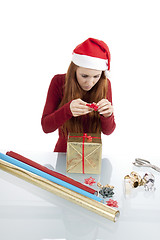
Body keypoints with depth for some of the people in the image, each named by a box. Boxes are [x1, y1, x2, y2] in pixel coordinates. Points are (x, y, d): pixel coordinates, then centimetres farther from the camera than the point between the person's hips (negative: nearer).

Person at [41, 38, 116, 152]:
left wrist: (107, 115, -26)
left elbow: (108, 131, -4)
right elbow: (46, 126, -13)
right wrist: (68, 110, -30)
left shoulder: (105, 84, -8)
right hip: (63, 151, -3)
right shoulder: (59, 82, -11)